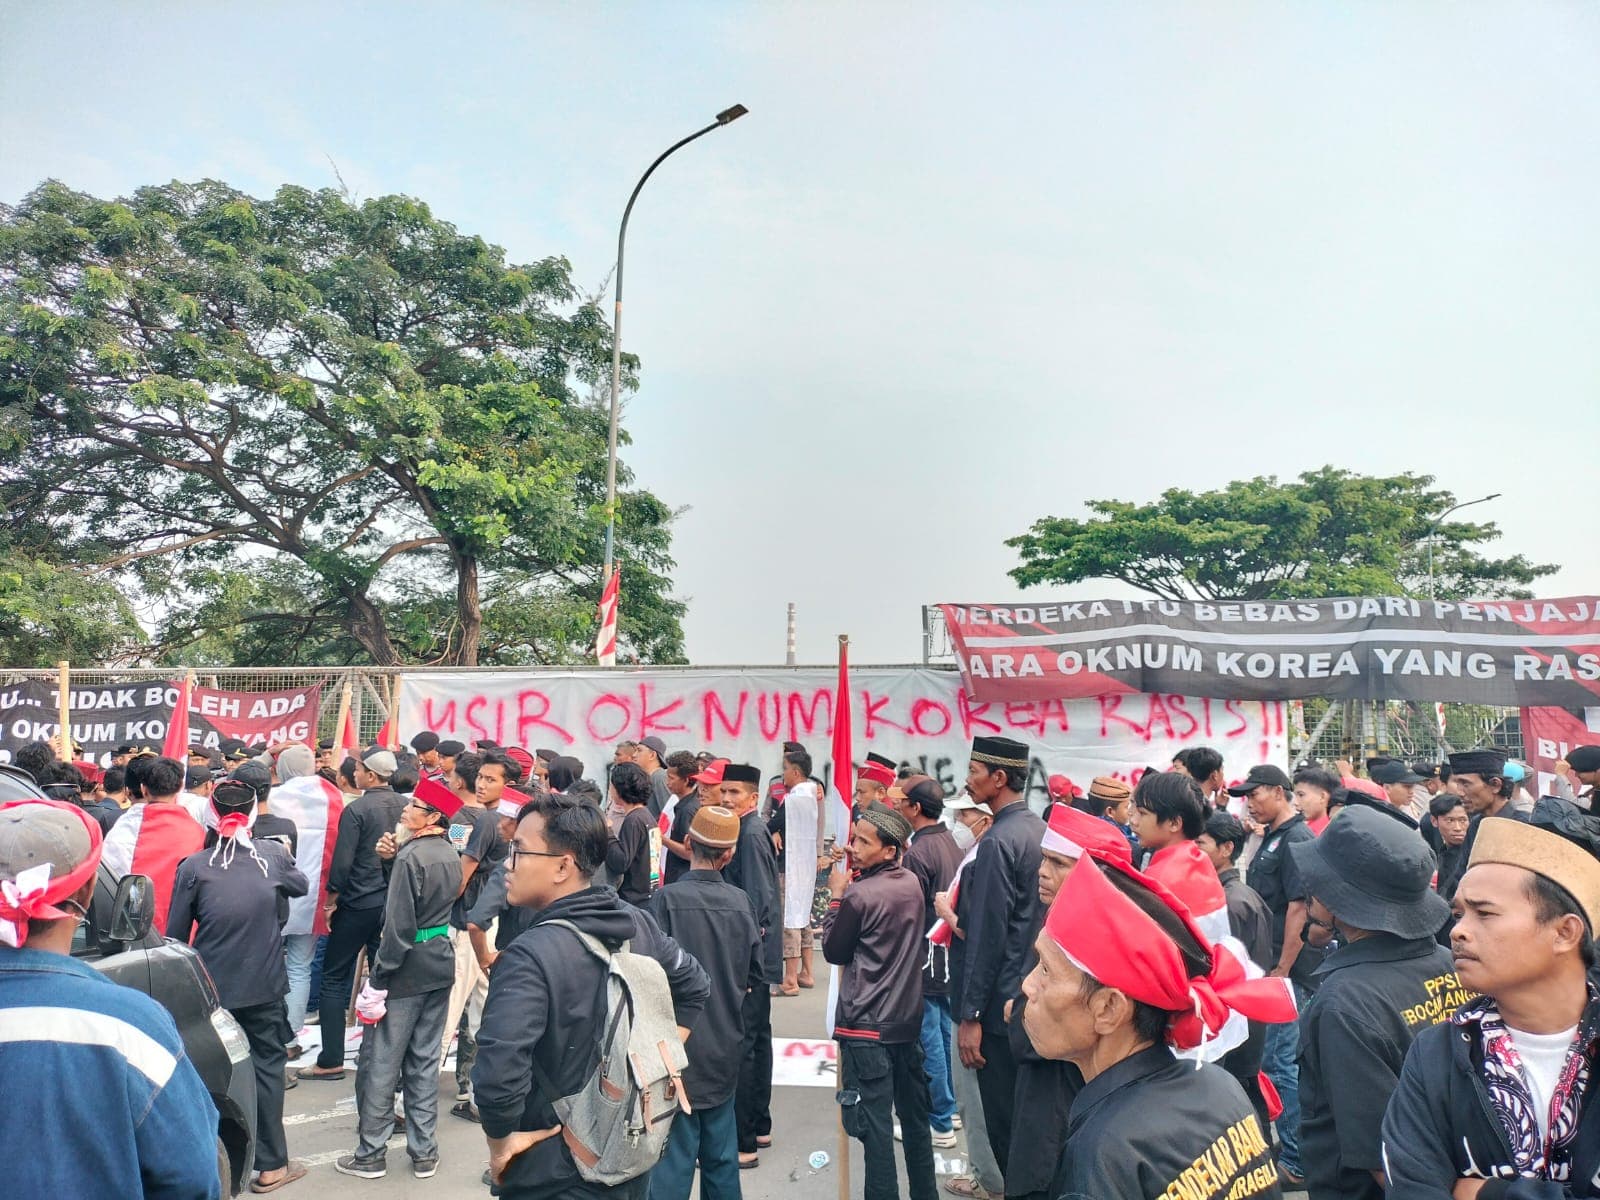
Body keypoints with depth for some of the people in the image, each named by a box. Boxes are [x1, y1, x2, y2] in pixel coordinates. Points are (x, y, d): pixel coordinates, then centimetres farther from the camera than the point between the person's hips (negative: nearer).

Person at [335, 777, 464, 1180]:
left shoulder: (411, 856, -18)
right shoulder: (451, 855, 6)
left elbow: (399, 927, -20)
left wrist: (376, 982, -14)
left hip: (407, 967, -8)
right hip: (440, 964, 8)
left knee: (379, 1063, 8)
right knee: (424, 1062, 15)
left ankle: (370, 1155, 19)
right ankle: (424, 1153, 23)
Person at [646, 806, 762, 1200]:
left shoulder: (667, 898, -16)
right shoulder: (740, 902, -4)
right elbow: (755, 976, 3)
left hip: (679, 1045, -4)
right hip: (725, 1046, 4)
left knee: (674, 1153, 5)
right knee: (721, 1154, 17)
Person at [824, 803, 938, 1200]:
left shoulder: (859, 894, -20)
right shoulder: (912, 882, 0)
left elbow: (833, 952, -7)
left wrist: (837, 895, -2)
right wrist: (852, 888, 4)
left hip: (866, 1026, -7)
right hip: (908, 1018, 7)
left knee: (874, 1124, 2)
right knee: (914, 1115, 18)